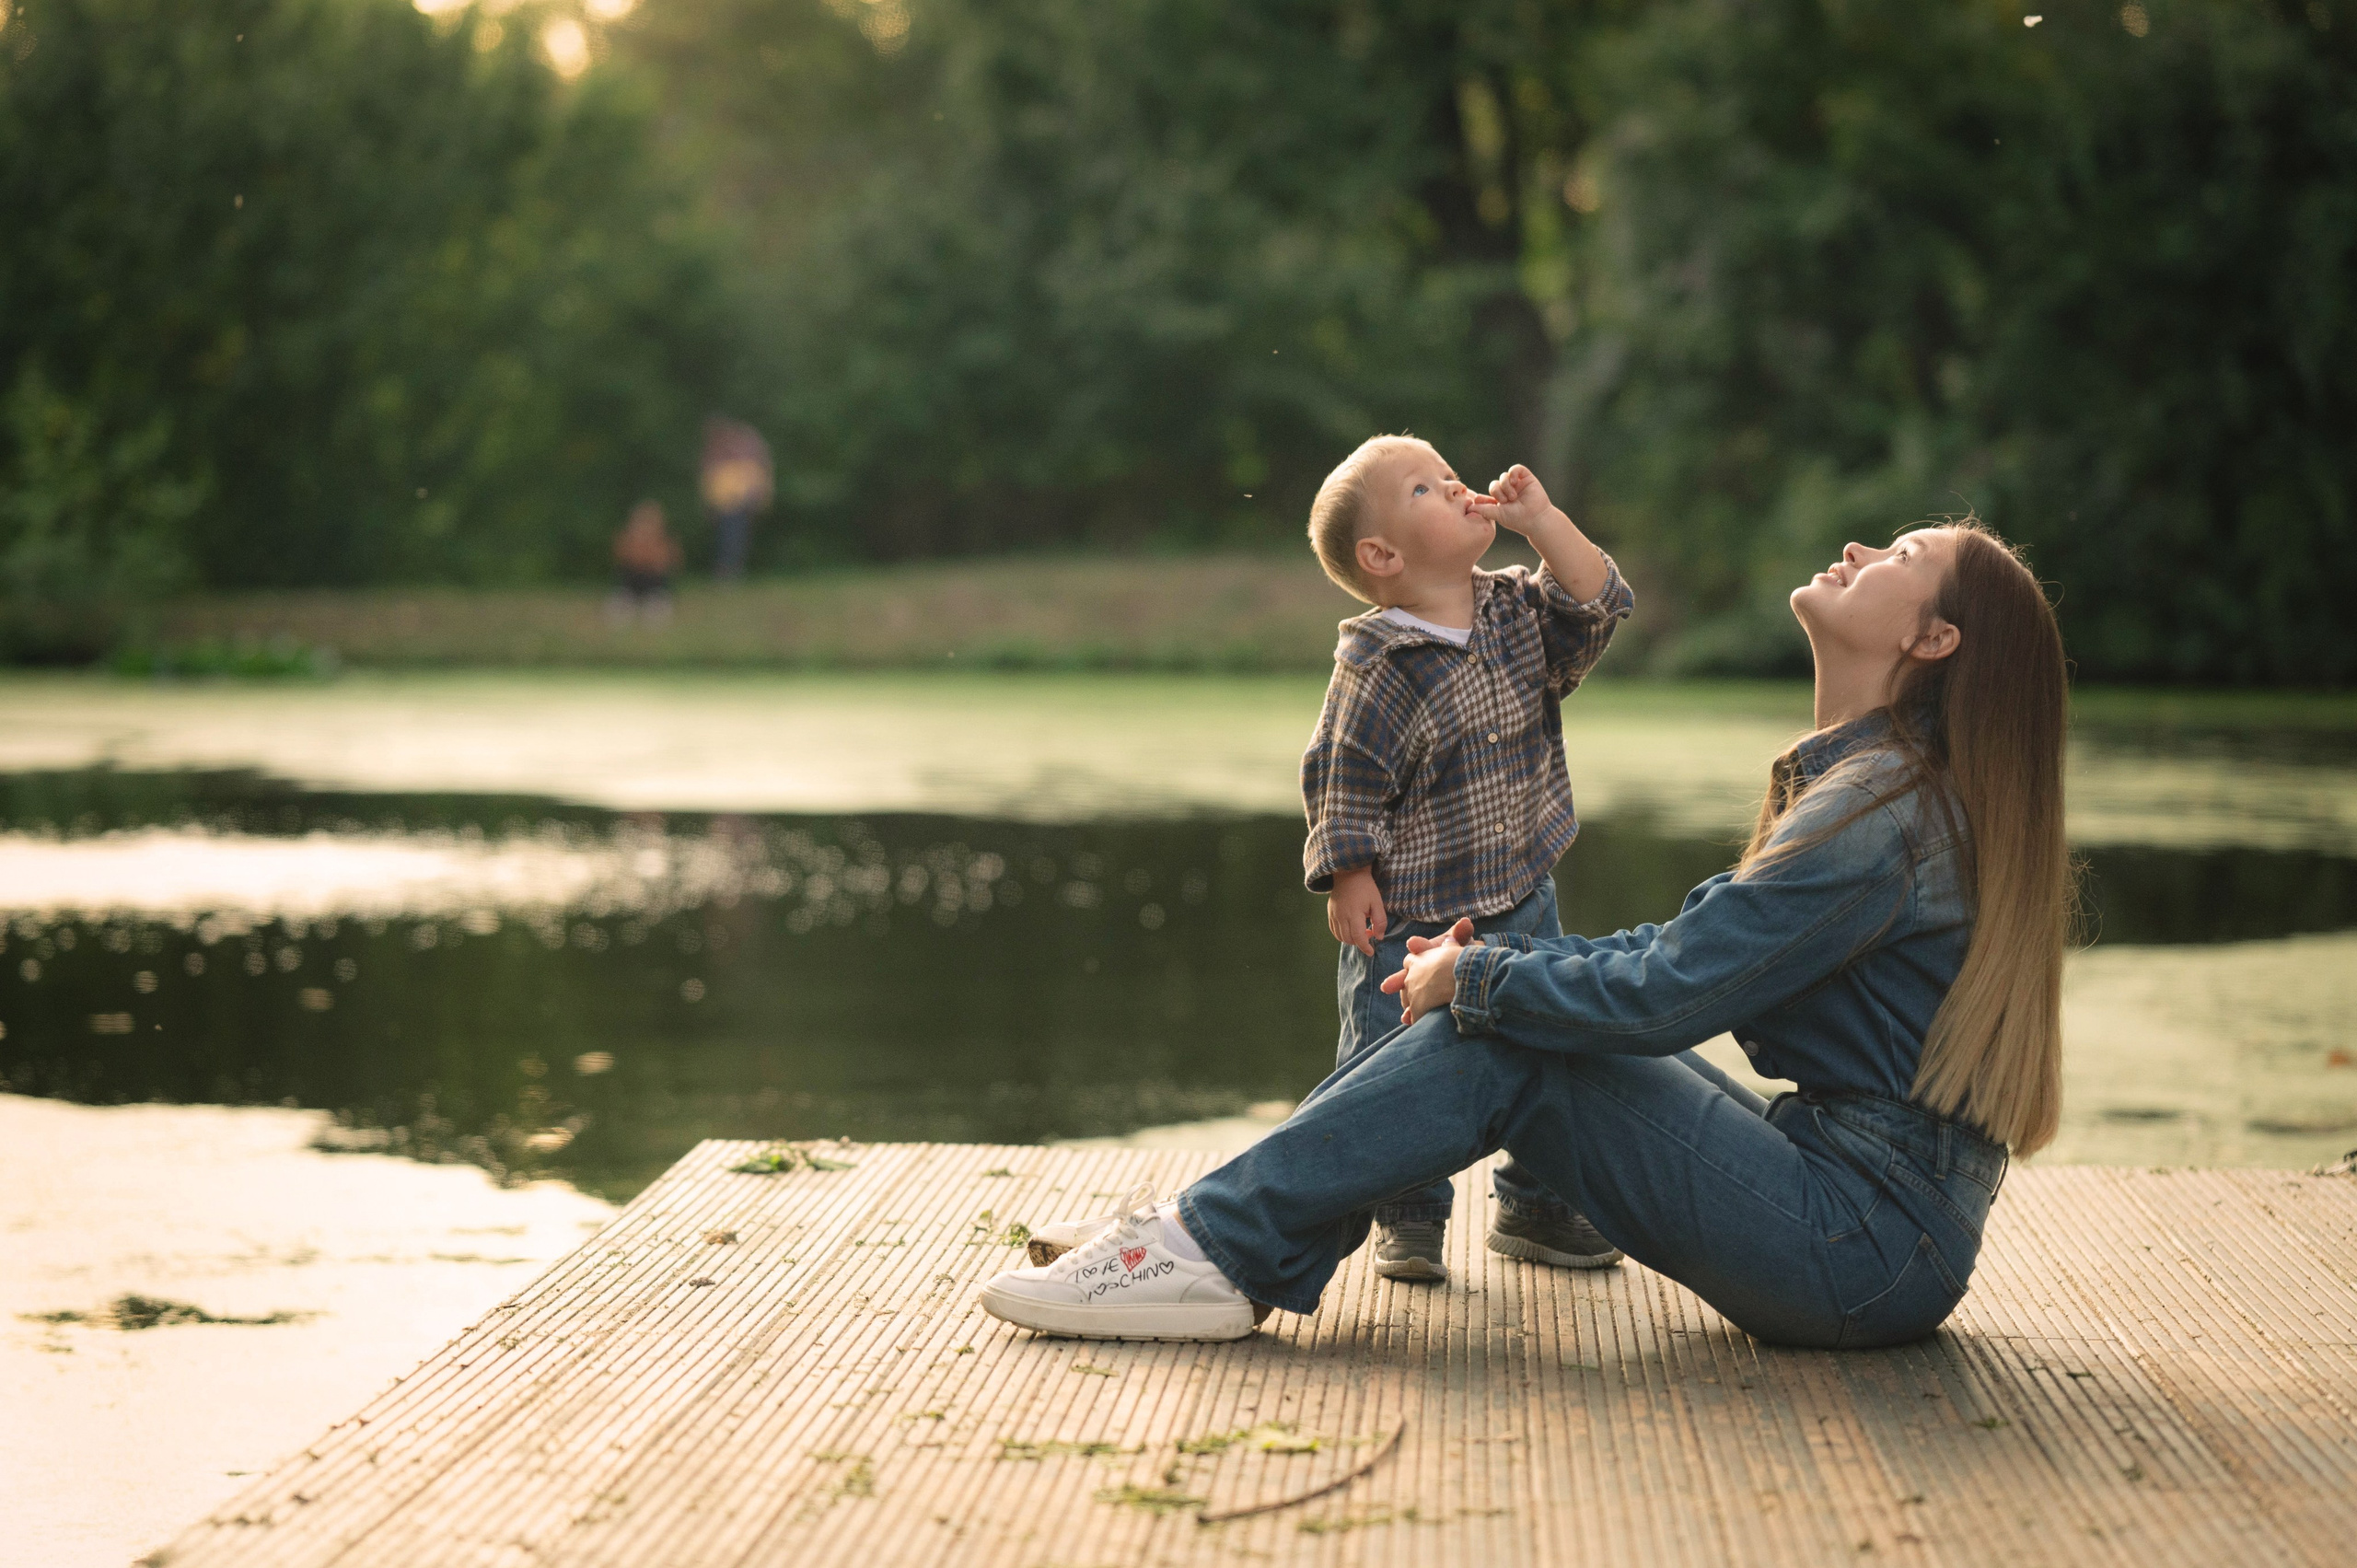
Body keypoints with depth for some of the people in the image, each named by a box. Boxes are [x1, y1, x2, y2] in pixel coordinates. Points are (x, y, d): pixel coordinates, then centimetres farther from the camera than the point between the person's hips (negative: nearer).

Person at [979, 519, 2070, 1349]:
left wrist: (1473, 979, -6)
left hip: (1874, 1252, -9)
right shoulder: (1870, 785, 15)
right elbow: (1697, 946, 20)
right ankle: (1219, 1219, 2)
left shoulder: (1888, 813, -18)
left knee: (1499, 1048, -13)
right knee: (1495, 1008, 4)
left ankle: (1224, 1251, -10)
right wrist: (1493, 963, 7)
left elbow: (1662, 995, -21)